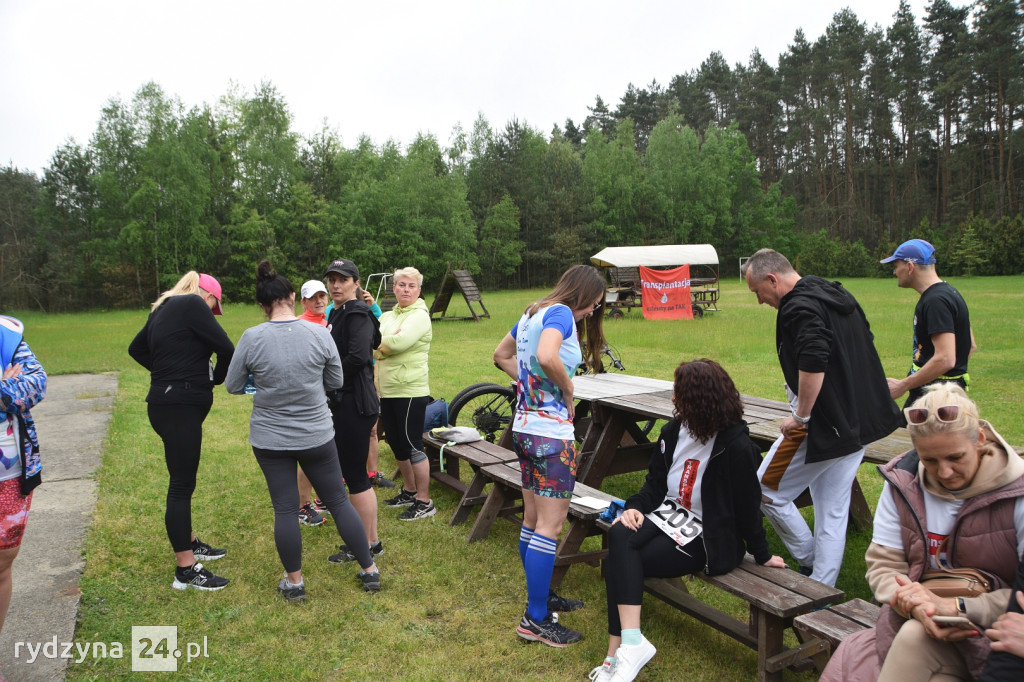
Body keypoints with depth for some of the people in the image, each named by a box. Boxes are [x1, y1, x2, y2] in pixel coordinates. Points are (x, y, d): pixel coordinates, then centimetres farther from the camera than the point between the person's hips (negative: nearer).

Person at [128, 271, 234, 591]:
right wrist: (215, 379, 0)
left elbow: (137, 348, 29)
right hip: (179, 407, -10)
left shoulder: (163, 309, 16)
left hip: (167, 403, 10)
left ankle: (189, 543, 37)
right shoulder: (192, 304, -12)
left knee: (183, 480, 21)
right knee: (182, 485, -5)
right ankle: (186, 571, 3)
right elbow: (226, 349, -18)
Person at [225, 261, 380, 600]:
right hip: (316, 435, 1)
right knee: (338, 501, 11)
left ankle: (294, 581, 23)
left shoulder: (251, 338, -11)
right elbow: (336, 382, 1)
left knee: (285, 509, 10)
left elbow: (233, 386, 0)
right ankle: (370, 571, 21)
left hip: (270, 438, 0)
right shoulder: (319, 334, -10)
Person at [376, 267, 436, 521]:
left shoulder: (419, 315, -8)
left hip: (410, 390, -8)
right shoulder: (387, 316, 14)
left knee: (412, 445, -3)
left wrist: (379, 344, -6)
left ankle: (424, 502, 8)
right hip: (387, 390, 8)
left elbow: (399, 342, -23)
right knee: (396, 443, 16)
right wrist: (387, 344, -16)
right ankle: (409, 491, 33)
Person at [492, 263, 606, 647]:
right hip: (551, 431, -10)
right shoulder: (560, 312, -14)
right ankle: (536, 620, 3)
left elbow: (502, 355, 27)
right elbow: (547, 357, -33)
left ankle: (541, 597, 32)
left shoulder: (533, 313, 14)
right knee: (550, 526, -3)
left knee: (533, 521, 17)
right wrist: (568, 392, -15)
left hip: (525, 426, 10)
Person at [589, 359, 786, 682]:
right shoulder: (674, 430, 5)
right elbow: (656, 482, 11)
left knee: (619, 562, -22)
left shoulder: (737, 447, -15)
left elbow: (746, 507, -6)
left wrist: (762, 555, 4)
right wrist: (636, 506, -7)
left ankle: (619, 649, -14)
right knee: (619, 536, -26)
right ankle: (628, 644, -29)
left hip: (705, 537, -6)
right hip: (669, 512, 6)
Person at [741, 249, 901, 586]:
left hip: (823, 425, -10)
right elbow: (865, 345, 21)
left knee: (766, 491, 6)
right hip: (858, 424, 10)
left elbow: (814, 362, -31)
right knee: (833, 512, 15)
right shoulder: (838, 295, 13)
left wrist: (800, 415, -21)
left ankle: (810, 562, 16)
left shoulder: (798, 306, -17)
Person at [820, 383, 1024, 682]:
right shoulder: (902, 483, 0)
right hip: (914, 621, 3)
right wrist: (914, 602, -21)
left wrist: (955, 607, -23)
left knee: (915, 636, -33)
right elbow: (882, 564, 0)